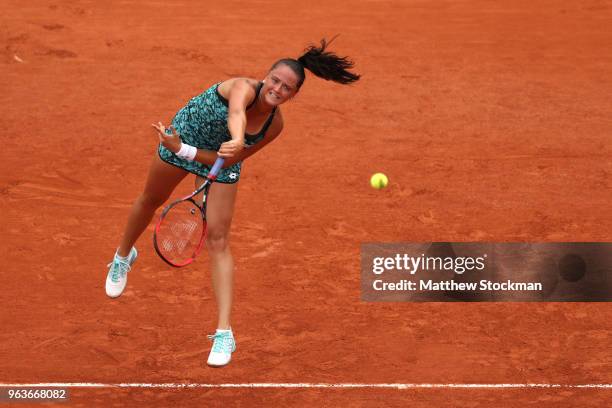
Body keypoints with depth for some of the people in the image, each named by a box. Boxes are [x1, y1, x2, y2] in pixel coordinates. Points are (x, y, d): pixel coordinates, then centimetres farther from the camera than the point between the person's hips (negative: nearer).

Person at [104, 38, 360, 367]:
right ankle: (123, 256, 58)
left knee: (218, 241, -9)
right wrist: (237, 140, -81)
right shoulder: (243, 88, -35)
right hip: (181, 136, -1)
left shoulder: (274, 126, -23)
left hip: (217, 160, 1)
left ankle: (224, 334, -12)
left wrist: (183, 151, -31)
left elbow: (230, 160, -19)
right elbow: (236, 113, -59)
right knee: (151, 201, 24)